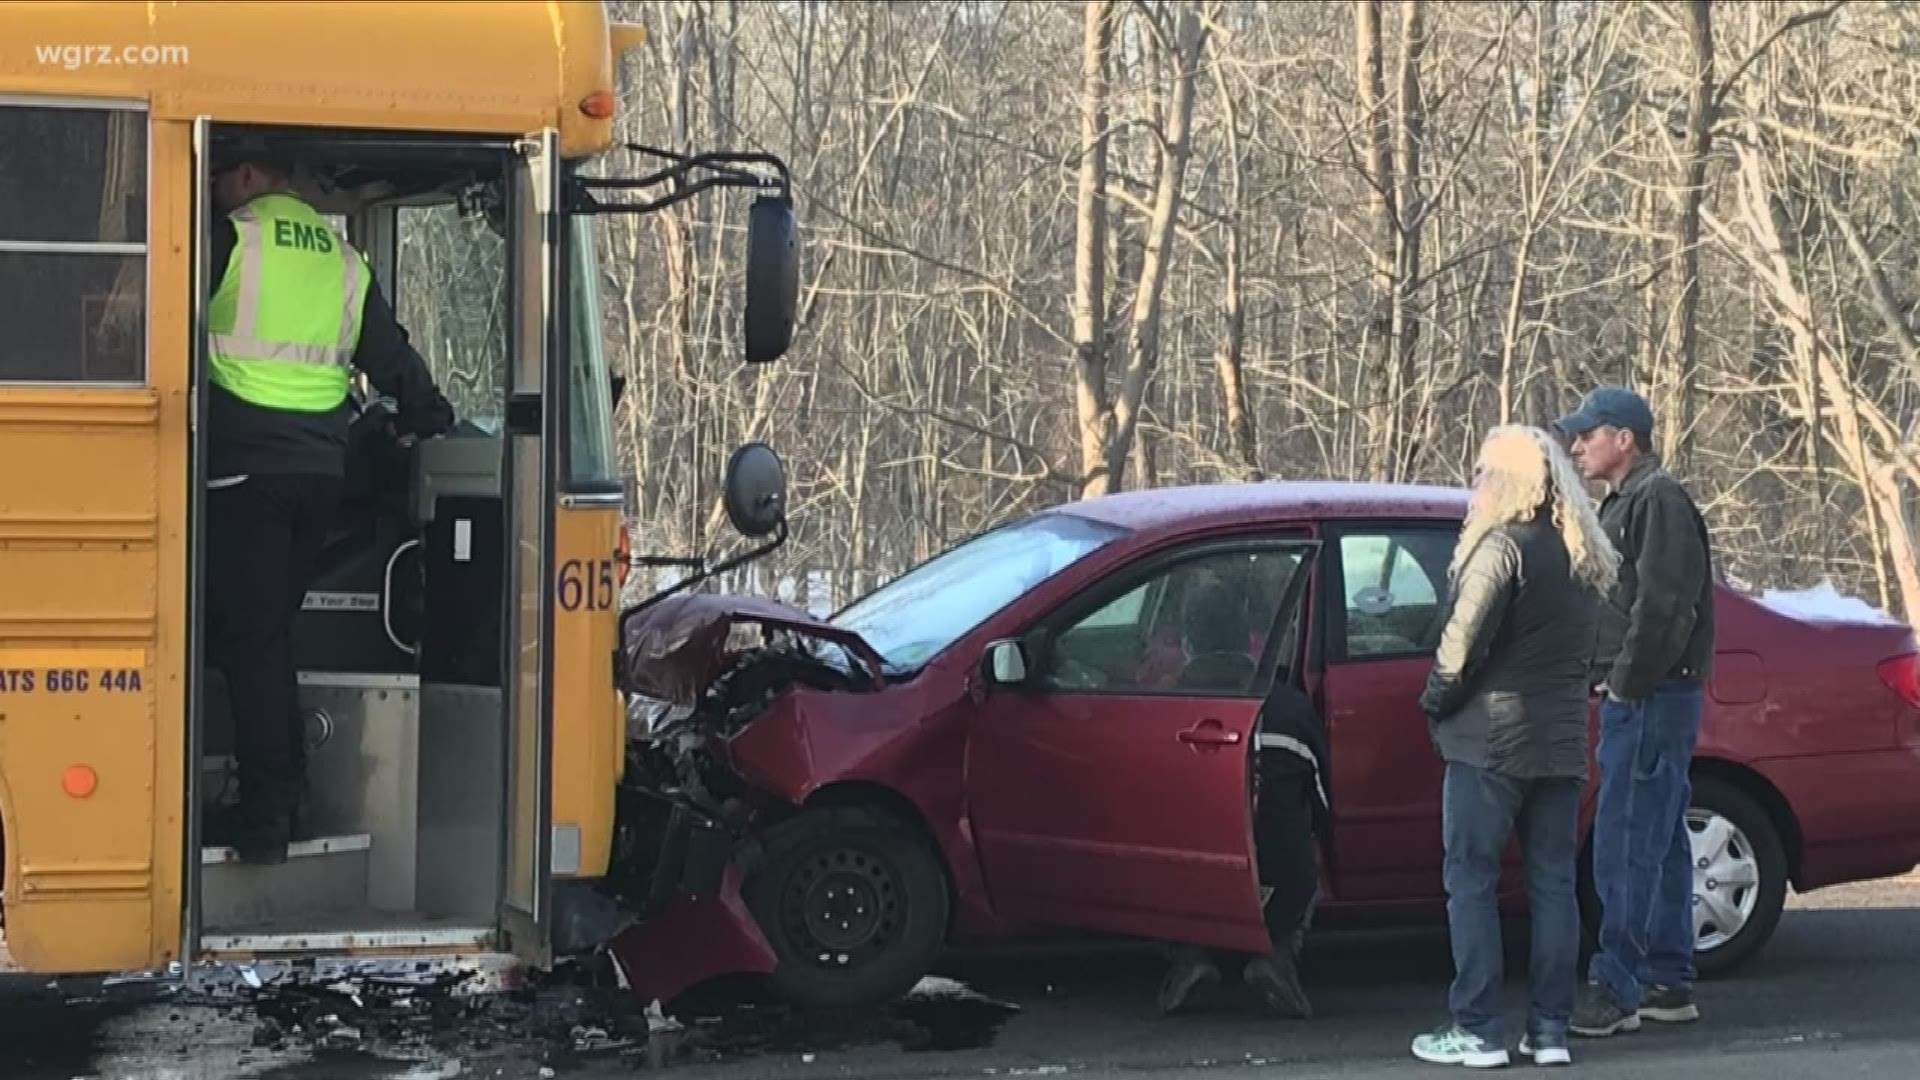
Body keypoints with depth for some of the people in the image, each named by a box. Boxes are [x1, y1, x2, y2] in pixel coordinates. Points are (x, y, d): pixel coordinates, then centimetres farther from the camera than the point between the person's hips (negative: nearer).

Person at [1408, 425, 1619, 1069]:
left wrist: (1437, 700, -4)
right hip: (1561, 744, 7)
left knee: (1471, 881, -1)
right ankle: (1550, 1031, 10)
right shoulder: (1584, 557, 12)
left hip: (1491, 738, -7)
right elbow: (1583, 647, 14)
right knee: (1553, 883, 9)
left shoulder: (1503, 546, -14)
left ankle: (1477, 1030, -2)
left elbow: (1464, 641, -19)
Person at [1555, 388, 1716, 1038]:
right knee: (1658, 843, 13)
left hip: (1652, 698, -11)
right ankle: (1668, 984, 20)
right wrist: (1609, 678, 15)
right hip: (1640, 698, 11)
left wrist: (1626, 682, -18)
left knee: (1627, 846, -11)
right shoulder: (1626, 502, 20)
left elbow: (1663, 605, -21)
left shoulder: (1659, 501, -13)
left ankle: (1616, 990, -10)